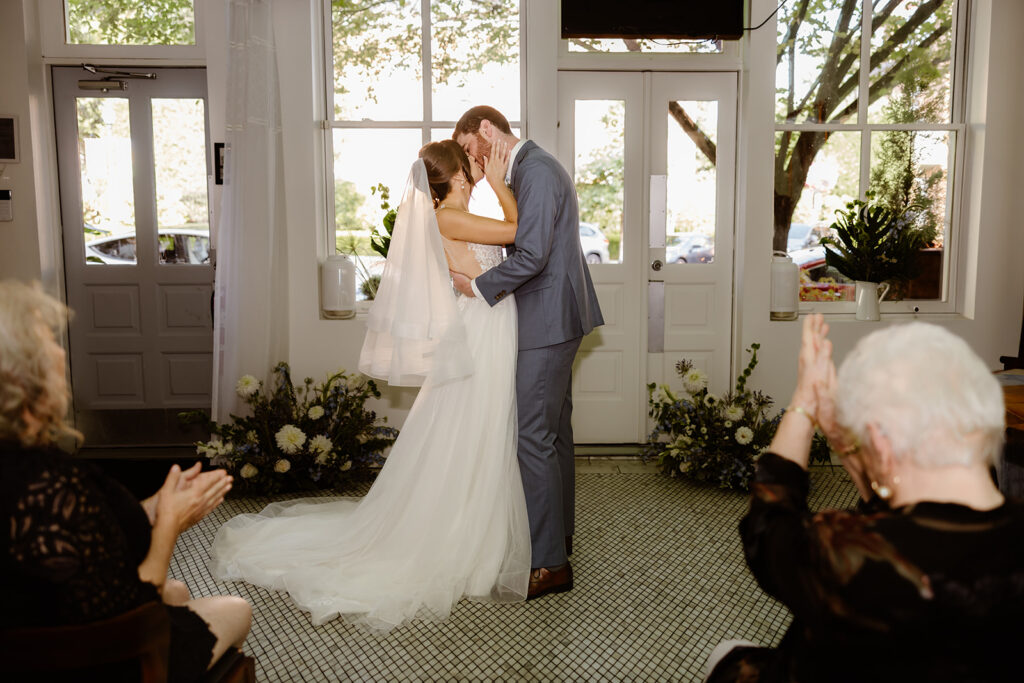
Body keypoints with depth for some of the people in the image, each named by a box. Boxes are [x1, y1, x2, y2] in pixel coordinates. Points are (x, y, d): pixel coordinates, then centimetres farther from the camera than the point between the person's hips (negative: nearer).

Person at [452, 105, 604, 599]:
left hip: (547, 322, -11)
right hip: (555, 320, 11)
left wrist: (479, 286, -12)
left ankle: (549, 563, 0)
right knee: (554, 430, 17)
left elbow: (531, 255, -23)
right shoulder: (531, 168, 17)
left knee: (534, 437, -8)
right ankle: (559, 531, 31)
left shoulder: (536, 171, -16)